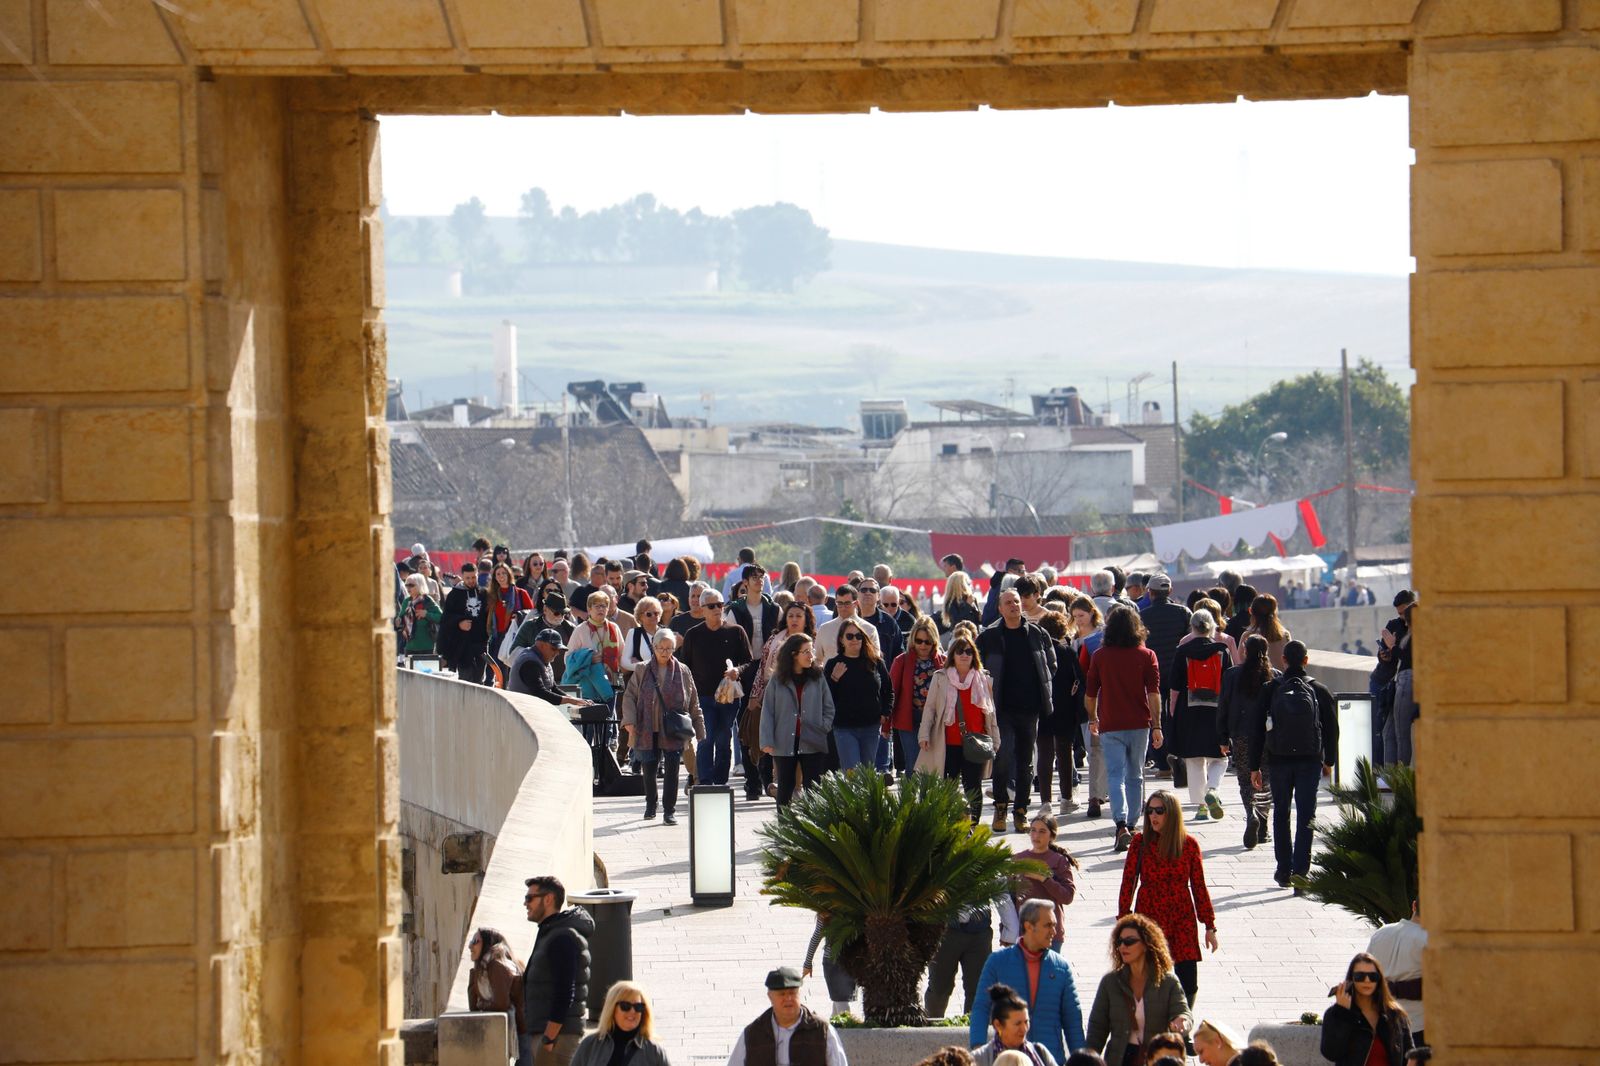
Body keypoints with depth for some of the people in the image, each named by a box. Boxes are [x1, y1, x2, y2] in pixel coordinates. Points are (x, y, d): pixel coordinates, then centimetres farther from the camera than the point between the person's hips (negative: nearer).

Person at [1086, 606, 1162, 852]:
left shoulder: (1099, 656, 0)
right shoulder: (1146, 656, -1)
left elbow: (1090, 695, 6)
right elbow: (1153, 693, -6)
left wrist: (1093, 720, 22)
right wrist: (1156, 725, -3)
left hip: (1110, 726, -1)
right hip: (1139, 725, 1)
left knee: (1115, 776, -5)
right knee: (1135, 776, 14)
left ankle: (1121, 825, -24)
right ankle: (1132, 824, 21)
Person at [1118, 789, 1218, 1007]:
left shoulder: (1189, 844, -1)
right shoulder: (1140, 842, -3)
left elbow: (1199, 886, 5)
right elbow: (1128, 882, 2)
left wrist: (1209, 926, 6)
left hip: (1183, 920, 1)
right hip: (1148, 918, -1)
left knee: (1188, 985, -3)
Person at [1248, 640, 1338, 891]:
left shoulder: (1271, 690, -2)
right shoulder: (1320, 691, -1)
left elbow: (1257, 729, -1)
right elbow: (1332, 729, 4)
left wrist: (1254, 766, 4)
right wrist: (1329, 762, 16)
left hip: (1279, 760, 1)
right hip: (1310, 761, -1)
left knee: (1281, 814, 16)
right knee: (1306, 818, 0)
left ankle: (1284, 870, 21)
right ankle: (1300, 874, -8)